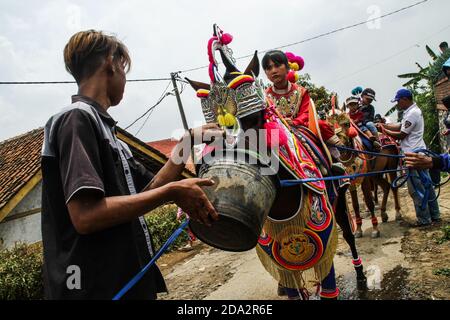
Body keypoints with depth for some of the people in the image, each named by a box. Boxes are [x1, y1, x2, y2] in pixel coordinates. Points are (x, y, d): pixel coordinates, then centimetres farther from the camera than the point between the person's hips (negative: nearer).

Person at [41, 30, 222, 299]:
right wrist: (172, 192, -21)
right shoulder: (77, 118, -14)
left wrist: (189, 141, 9)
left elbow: (149, 188, 13)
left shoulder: (103, 126, 14)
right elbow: (85, 216, -25)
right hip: (96, 287, -9)